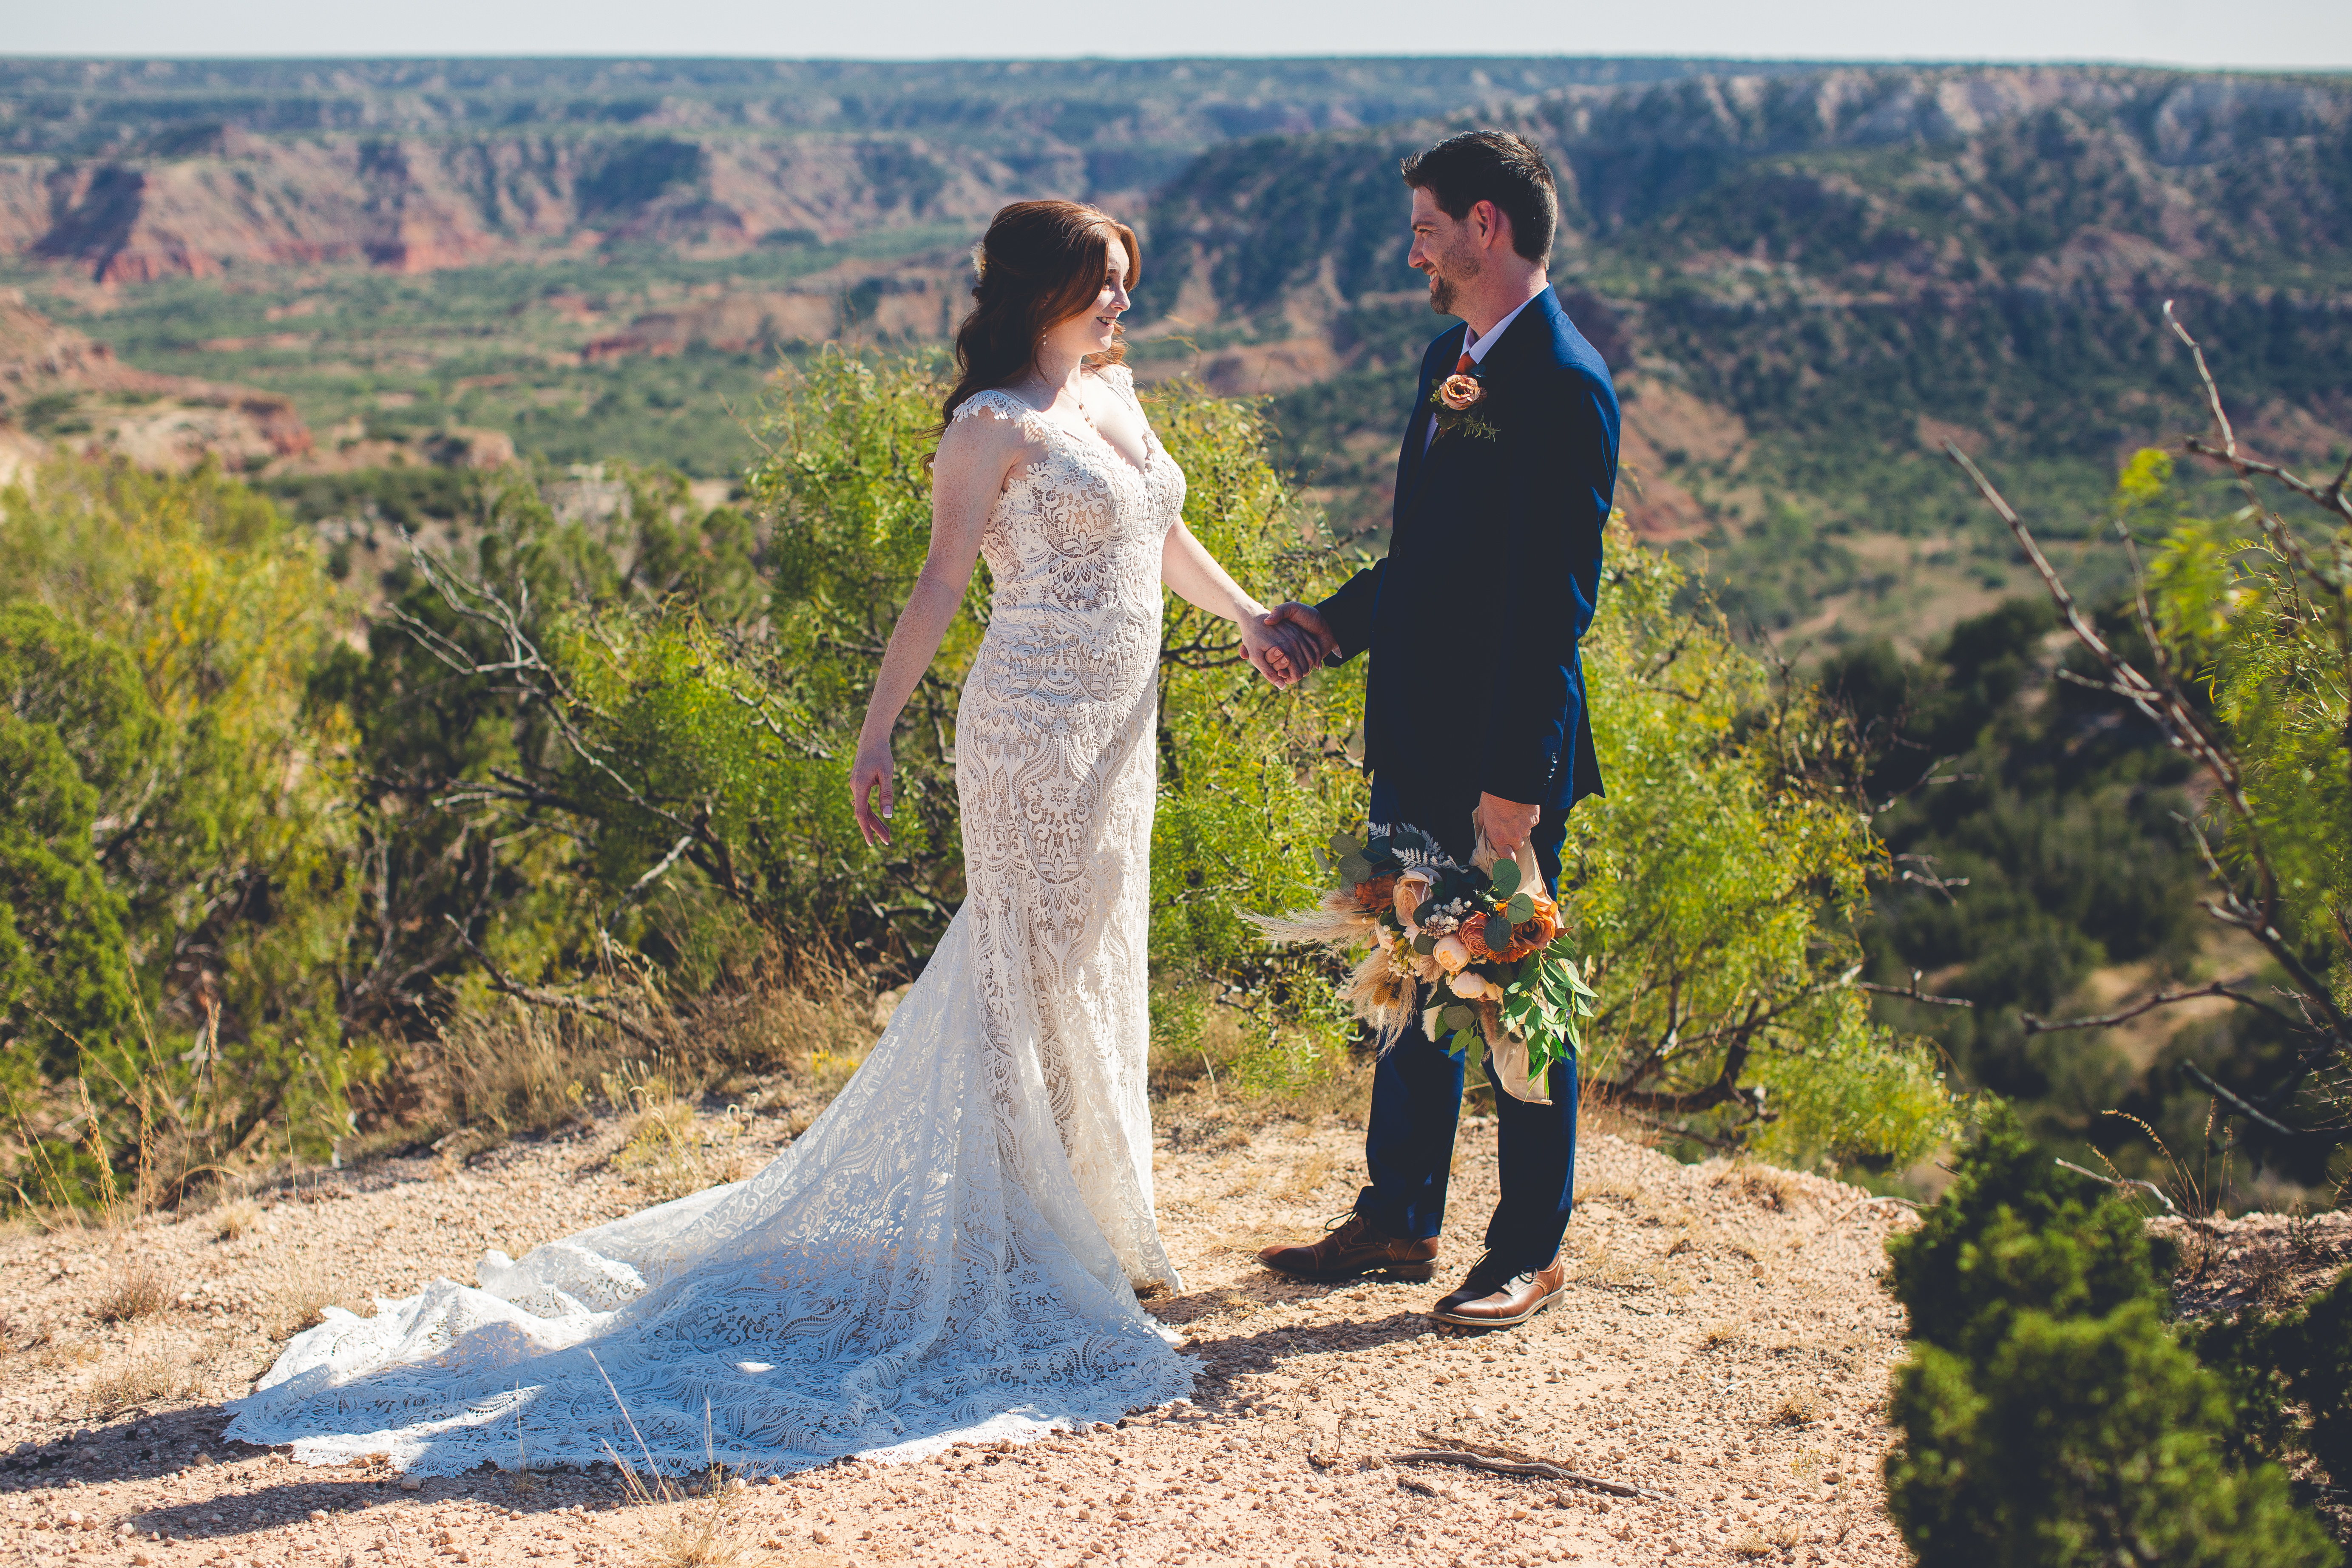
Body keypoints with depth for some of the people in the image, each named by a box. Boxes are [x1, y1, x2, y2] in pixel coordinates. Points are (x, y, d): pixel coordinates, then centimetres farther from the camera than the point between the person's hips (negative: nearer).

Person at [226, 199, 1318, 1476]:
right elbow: (941, 582, -11)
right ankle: (1020, 1253, 5)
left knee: (1098, 973, 14)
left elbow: (1160, 530, 27)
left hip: (1120, 725, 8)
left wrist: (1251, 618, 34)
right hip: (1036, 724, -8)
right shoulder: (995, 424, -9)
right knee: (1033, 972, -3)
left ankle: (1094, 1231, 25)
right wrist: (876, 734, -14)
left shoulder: (1116, 393, 14)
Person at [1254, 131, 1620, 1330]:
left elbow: (1554, 601, -21)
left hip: (1502, 760, -9)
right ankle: (1396, 1221, 31)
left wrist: (1516, 778, -22)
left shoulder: (1563, 385, -17)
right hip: (1413, 742, 9)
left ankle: (1530, 1251, 18)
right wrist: (1333, 622, 9)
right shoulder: (1450, 358, 12)